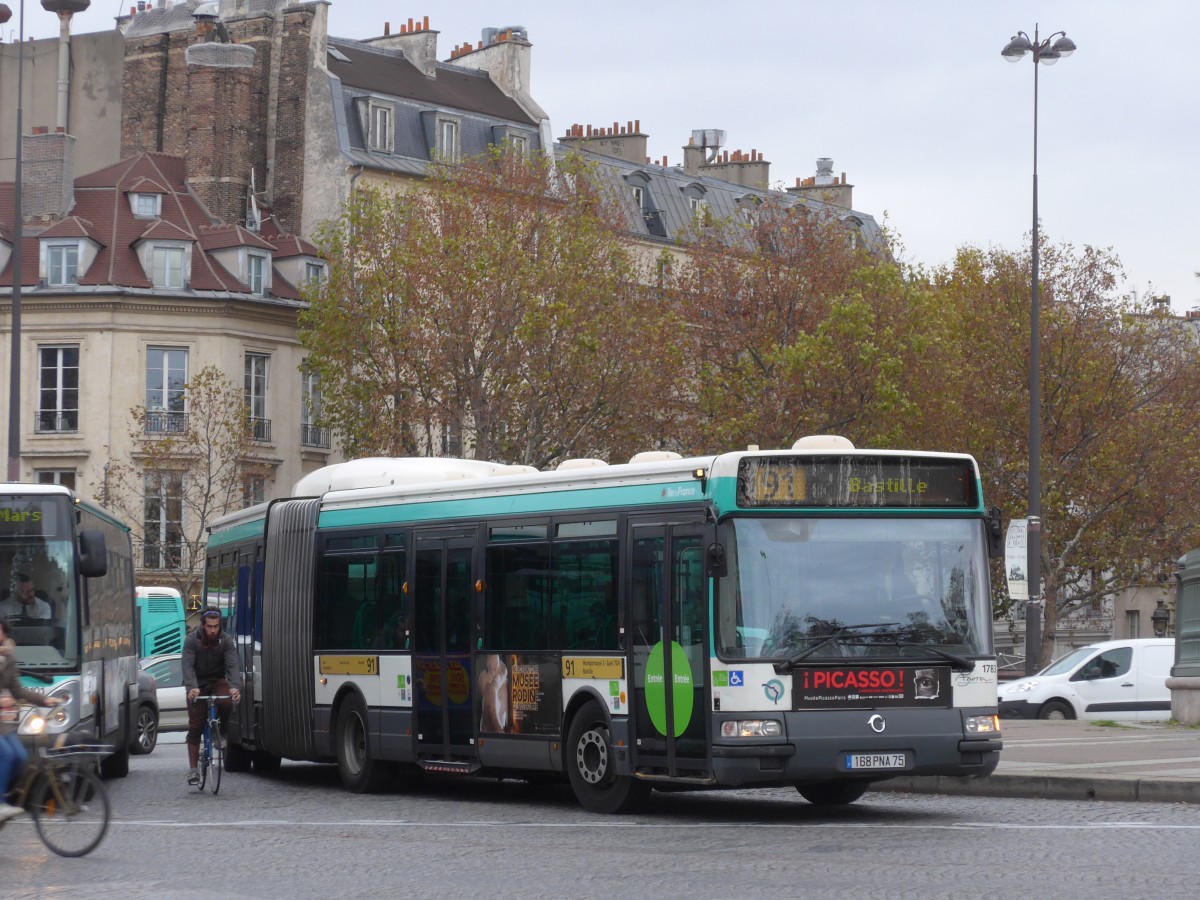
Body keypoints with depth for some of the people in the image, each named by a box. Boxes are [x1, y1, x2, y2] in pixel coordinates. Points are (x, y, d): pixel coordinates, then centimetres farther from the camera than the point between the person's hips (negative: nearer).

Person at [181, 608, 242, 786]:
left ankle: (220, 732, -2)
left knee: (226, 703, -32)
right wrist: (191, 688, -43)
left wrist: (235, 687, -40)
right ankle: (193, 769, 0)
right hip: (198, 685, -1)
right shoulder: (192, 640, -15)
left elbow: (232, 666, -21)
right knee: (195, 727, -6)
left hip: (218, 682, 1)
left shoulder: (226, 641, -11)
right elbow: (188, 666, -25)